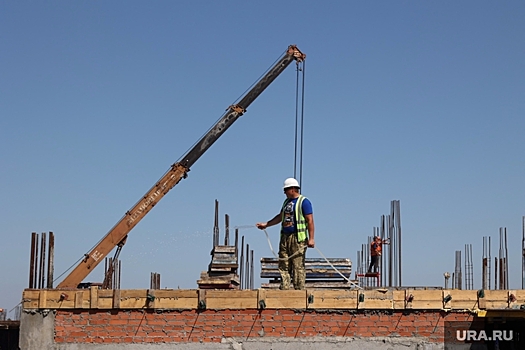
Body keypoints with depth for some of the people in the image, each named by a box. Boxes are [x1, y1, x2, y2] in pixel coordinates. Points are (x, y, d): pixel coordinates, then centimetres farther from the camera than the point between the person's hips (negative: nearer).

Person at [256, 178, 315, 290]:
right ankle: (284, 289, 6)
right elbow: (280, 217, 31)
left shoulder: (304, 202, -5)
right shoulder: (287, 201, 19)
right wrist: (266, 224, 32)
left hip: (298, 238, -8)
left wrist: (311, 239, -17)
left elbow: (310, 221, -11)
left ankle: (300, 290, -6)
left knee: (298, 266, -8)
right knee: (283, 266, 4)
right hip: (285, 237, 8)